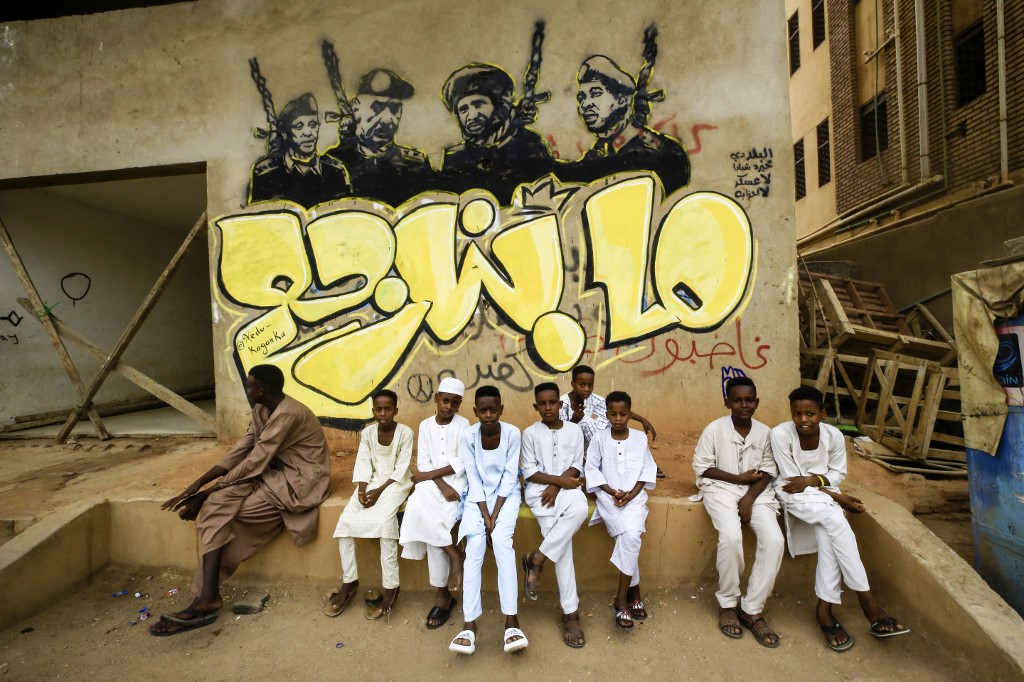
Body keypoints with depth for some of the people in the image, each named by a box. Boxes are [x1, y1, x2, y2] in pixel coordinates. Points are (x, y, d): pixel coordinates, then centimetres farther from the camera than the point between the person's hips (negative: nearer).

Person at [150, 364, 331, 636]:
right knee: (218, 503, -11)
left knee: (220, 507, -17)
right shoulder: (261, 410, 8)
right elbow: (240, 450, 6)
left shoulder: (287, 414, -23)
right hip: (275, 473, 9)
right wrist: (198, 483, -3)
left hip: (299, 481, -9)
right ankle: (206, 596, -12)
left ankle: (207, 596, -6)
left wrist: (205, 494, -13)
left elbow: (253, 463, -21)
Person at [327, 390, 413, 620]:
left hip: (395, 484, -4)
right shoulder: (367, 432, 2)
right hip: (372, 482, 5)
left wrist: (380, 491, -20)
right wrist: (362, 490, -16)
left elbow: (400, 469, -12)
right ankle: (349, 581, 2)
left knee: (384, 520, -30)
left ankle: (390, 588, -18)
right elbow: (363, 465, 0)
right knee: (345, 521, -16)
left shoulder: (405, 433, -11)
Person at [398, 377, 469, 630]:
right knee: (419, 507, -29)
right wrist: (441, 485, -15)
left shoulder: (463, 425, 1)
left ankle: (444, 595, -9)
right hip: (432, 483, 3)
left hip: (456, 481, -3)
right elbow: (422, 463, 2)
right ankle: (455, 555, -13)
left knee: (435, 524, -26)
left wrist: (428, 475, -11)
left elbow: (462, 463, -7)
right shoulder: (425, 425, 10)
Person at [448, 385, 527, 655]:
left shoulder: (512, 433, -14)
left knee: (501, 540, -25)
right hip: (478, 496, 1)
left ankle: (511, 620, -18)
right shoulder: (469, 435, -12)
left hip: (506, 494, -1)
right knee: (474, 546, -19)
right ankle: (469, 624, -13)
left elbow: (510, 476, -11)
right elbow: (473, 478, -9)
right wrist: (485, 517, -16)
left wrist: (495, 516, -17)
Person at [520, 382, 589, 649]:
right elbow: (529, 472, 0)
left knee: (580, 508, -32)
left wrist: (557, 486, -12)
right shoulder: (530, 433, 4)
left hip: (566, 488, 2)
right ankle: (570, 612, -11)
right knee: (562, 539, -26)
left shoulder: (574, 430, 9)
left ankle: (537, 559, -16)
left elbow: (576, 466, 4)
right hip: (539, 489, -2)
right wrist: (559, 479, -12)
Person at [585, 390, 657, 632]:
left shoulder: (640, 438, 4)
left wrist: (632, 493, -7)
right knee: (630, 536, -24)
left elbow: (647, 469, 7)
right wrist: (611, 491, -9)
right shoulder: (599, 438, -1)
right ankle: (634, 592, -5)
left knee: (630, 536, -24)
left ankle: (622, 598, -9)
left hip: (634, 496, 1)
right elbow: (591, 468, 1)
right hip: (609, 496, -1)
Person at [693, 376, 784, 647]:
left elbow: (767, 472, 2)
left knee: (774, 540, -21)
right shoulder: (715, 429, -8)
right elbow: (702, 467, -5)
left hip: (756, 492, 4)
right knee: (731, 536, -28)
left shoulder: (765, 432, 2)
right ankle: (727, 604, -3)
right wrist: (738, 478, -12)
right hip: (721, 488, -3)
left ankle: (752, 609, -4)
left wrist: (749, 498, -13)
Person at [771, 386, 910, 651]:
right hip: (795, 494, -3)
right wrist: (837, 498, -18)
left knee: (829, 532, -27)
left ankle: (825, 608, -15)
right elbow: (791, 481, -16)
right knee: (836, 520, -29)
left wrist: (813, 480, -18)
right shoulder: (780, 434, -21)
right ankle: (867, 600, -20)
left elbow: (839, 473, 4)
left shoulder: (834, 435, -9)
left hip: (824, 492, 4)